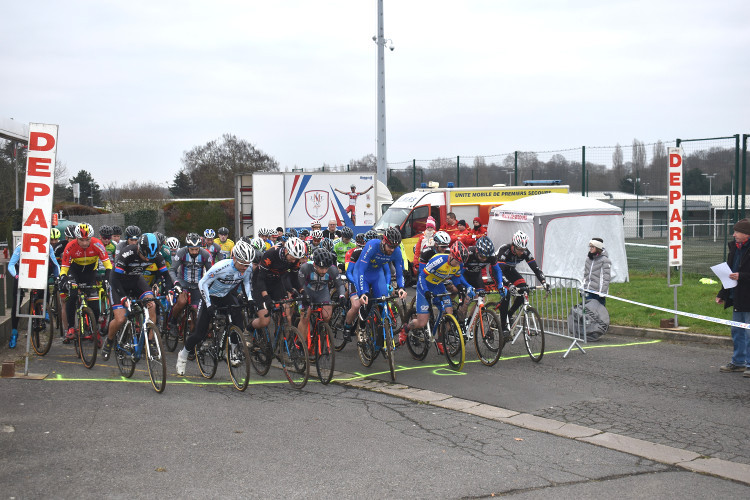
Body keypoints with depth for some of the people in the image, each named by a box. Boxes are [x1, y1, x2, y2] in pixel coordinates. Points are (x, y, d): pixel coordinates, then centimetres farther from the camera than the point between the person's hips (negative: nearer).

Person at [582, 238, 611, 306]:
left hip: (598, 292, -6)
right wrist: (583, 288, 16)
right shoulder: (588, 258, 11)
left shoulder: (605, 260, -10)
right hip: (588, 292, 6)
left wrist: (602, 293, -15)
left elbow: (606, 278, -12)